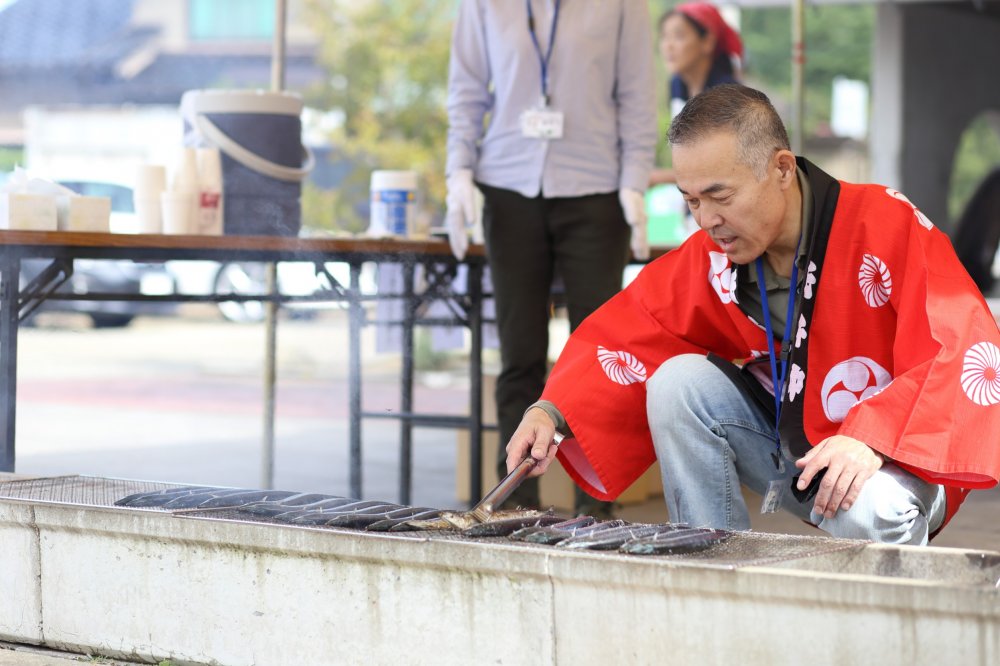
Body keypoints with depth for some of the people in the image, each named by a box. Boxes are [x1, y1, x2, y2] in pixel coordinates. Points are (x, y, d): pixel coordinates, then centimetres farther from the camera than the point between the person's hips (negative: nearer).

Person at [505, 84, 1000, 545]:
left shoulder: (887, 227, -24)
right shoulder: (711, 252, -6)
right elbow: (627, 332, -1)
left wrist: (872, 440, -39)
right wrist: (552, 413, -17)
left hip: (896, 463, -5)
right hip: (789, 444, 6)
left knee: (872, 512, -38)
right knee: (678, 382, -14)